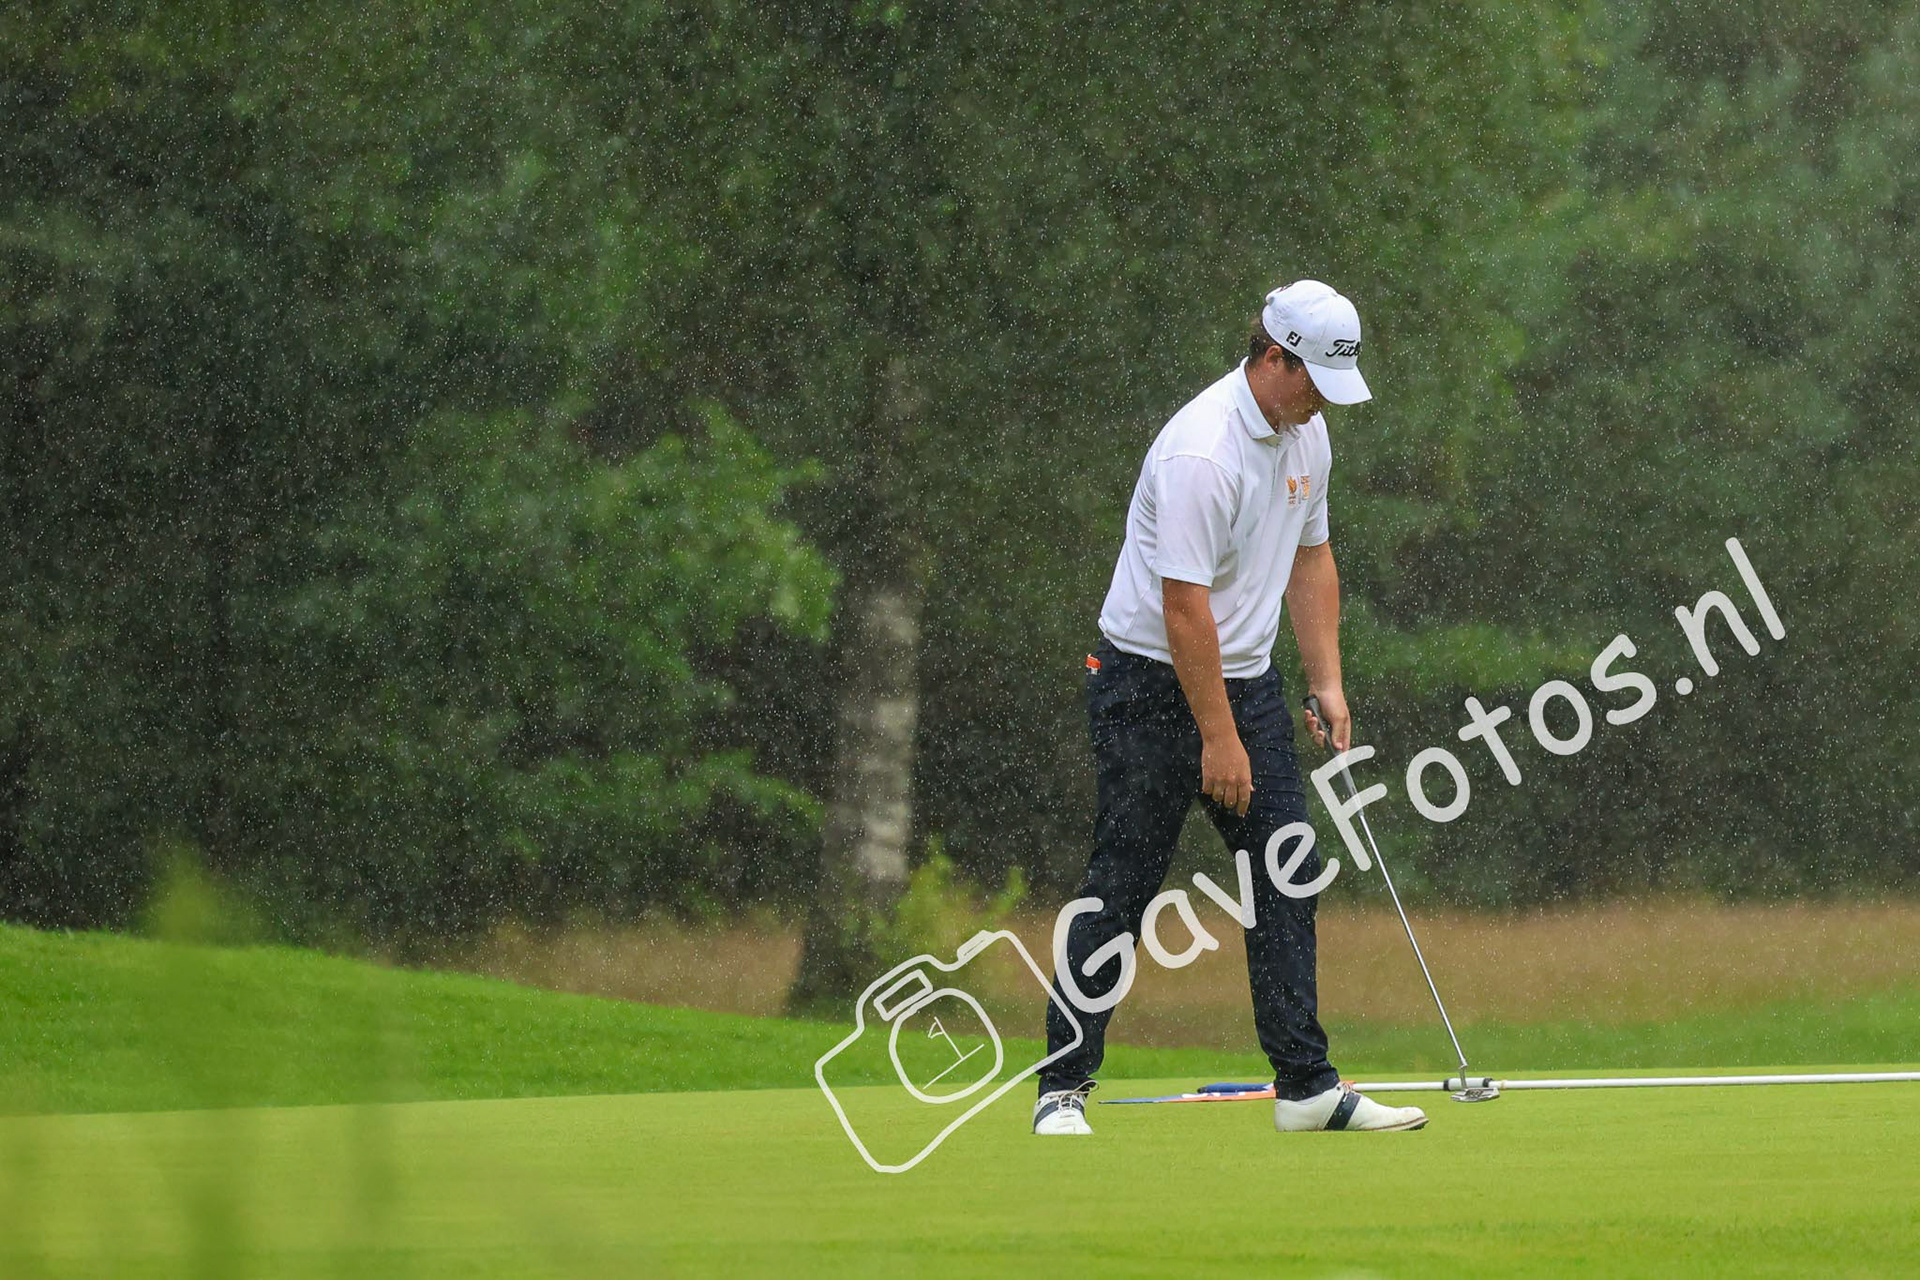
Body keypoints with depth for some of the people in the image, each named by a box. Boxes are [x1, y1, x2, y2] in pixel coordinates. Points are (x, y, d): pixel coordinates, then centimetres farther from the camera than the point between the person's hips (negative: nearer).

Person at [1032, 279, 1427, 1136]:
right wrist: (1218, 738, -23)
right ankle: (1063, 1088, 0)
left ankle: (1306, 1086, 3)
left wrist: (1327, 681, 10)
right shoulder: (1202, 452, -25)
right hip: (1153, 682, -8)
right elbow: (1184, 604, -25)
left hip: (1247, 678, 8)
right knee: (1121, 888, -6)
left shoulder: (1306, 436, 4)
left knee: (1288, 875, 1)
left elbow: (1309, 558, 17)